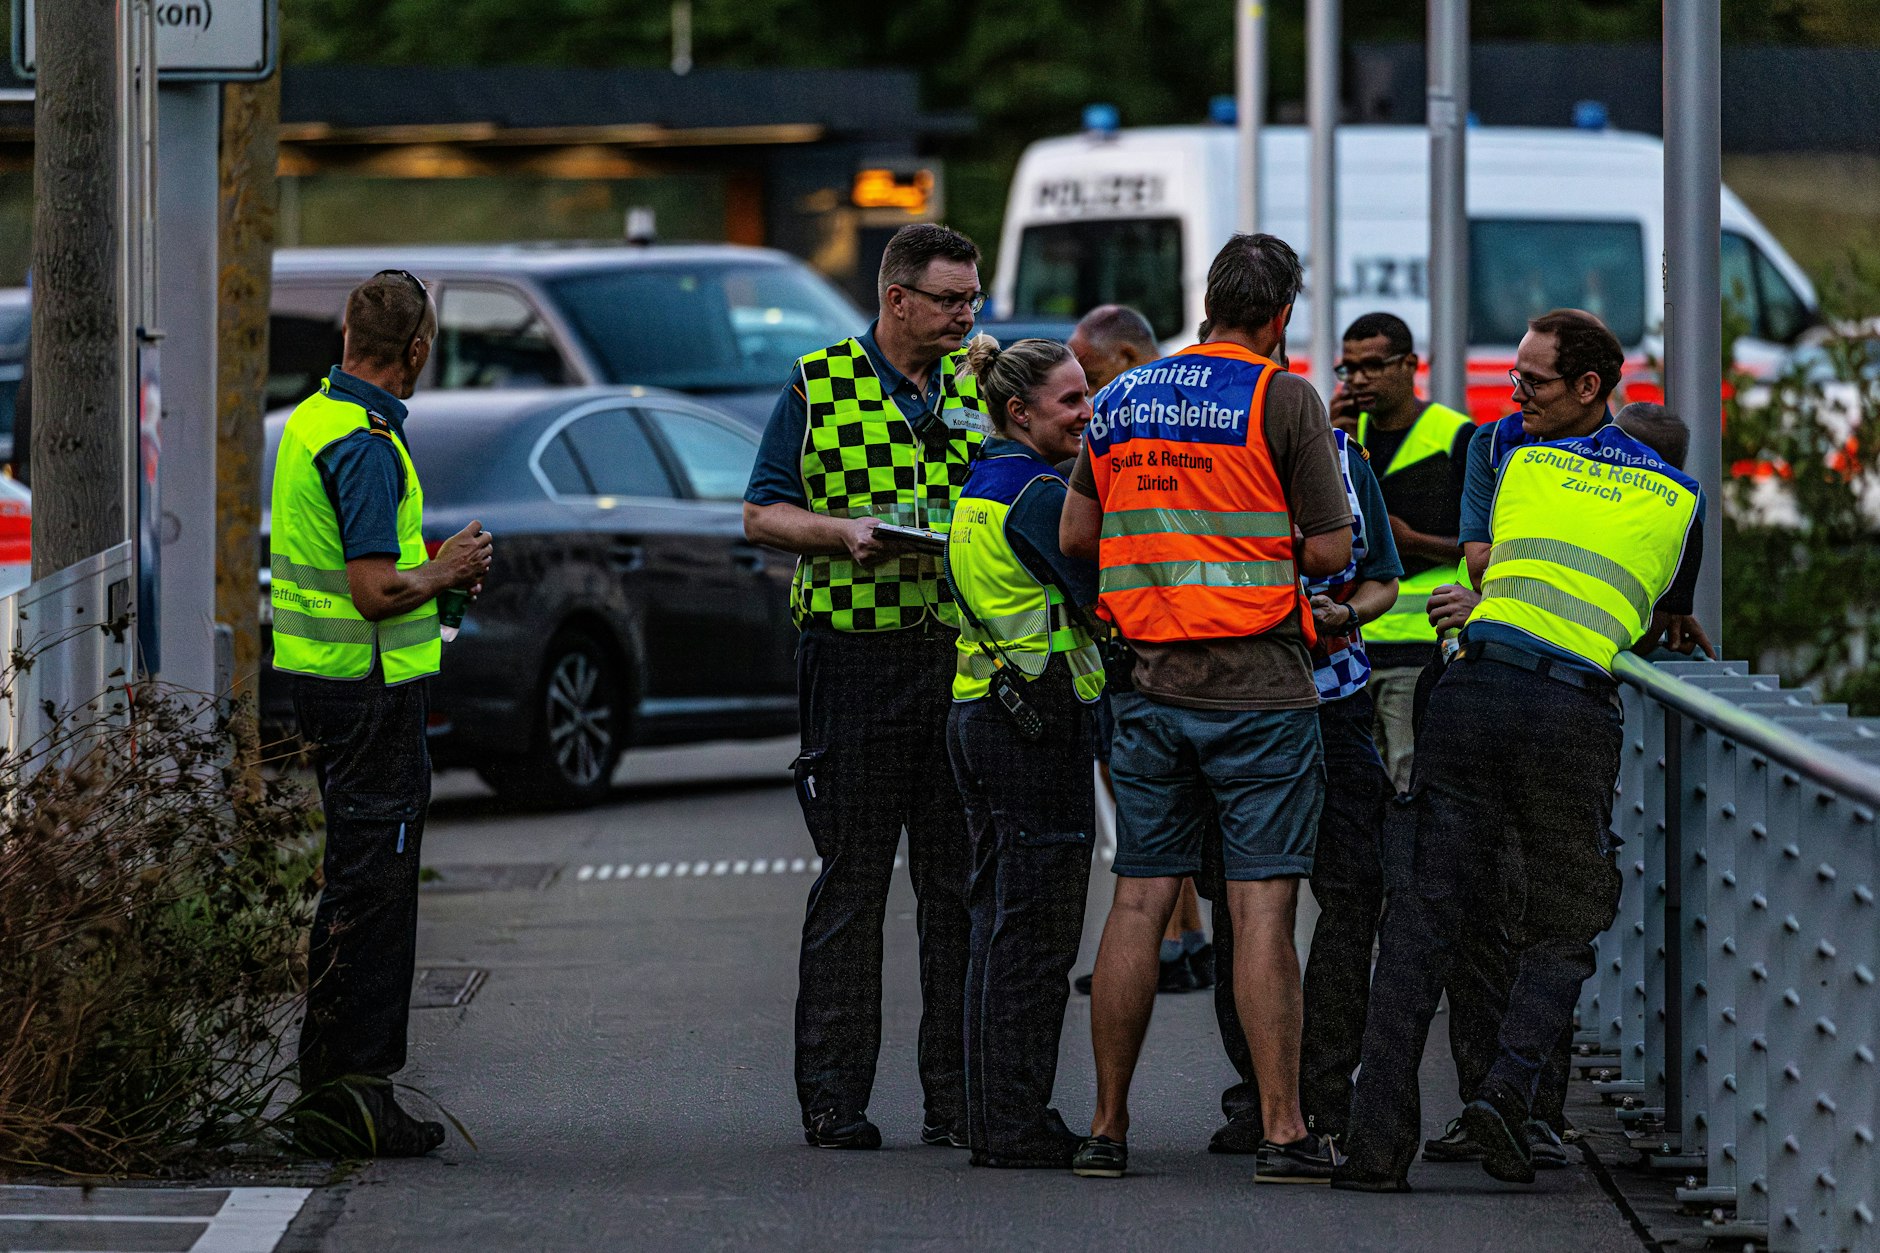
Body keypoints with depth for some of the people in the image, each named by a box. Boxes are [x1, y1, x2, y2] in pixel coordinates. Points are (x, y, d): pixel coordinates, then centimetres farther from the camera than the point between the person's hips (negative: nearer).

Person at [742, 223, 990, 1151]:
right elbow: (762, 515, 4)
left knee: (960, 881, 3)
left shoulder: (982, 387, 12)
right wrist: (845, 532, -14)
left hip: (966, 651, 3)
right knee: (852, 881, 0)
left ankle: (956, 1094, 7)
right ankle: (833, 1097, 5)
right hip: (856, 655, -3)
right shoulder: (818, 388, 4)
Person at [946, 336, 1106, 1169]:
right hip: (1040, 723, -10)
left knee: (1000, 922, 13)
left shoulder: (978, 487, 15)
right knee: (1034, 933, -6)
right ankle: (1017, 1126, -5)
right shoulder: (1039, 491, -15)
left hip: (978, 713, 10)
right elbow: (1105, 598, -17)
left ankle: (993, 1116, 16)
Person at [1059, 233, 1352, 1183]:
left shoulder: (1122, 400, 10)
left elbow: (1075, 535, 16)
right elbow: (1330, 550, -6)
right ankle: (1281, 1131, -6)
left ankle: (1107, 1126, 9)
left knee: (1139, 902, 8)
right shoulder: (1283, 399, -6)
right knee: (1262, 907, -5)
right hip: (1260, 688, -5)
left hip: (1151, 685, 5)